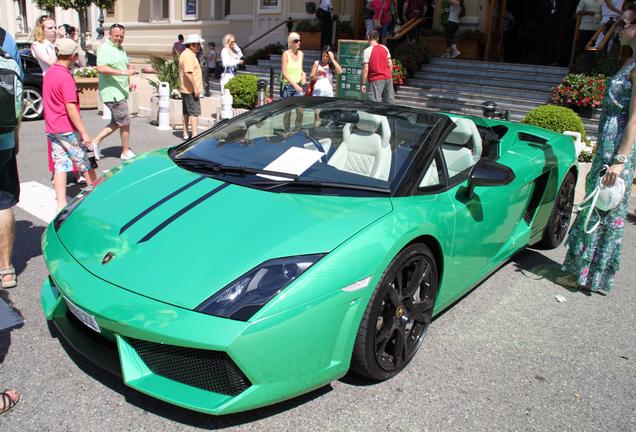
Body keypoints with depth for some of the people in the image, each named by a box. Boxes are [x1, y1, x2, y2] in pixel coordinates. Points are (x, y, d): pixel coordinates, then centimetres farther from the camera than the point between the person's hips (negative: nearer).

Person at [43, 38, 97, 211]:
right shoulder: (66, 77, -17)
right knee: (84, 162, 7)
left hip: (51, 128, 7)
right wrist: (84, 132, -22)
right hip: (66, 129, -7)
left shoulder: (49, 73, 9)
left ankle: (61, 204, 4)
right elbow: (70, 107, -22)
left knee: (61, 164, 6)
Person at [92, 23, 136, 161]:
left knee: (116, 122, 15)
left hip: (120, 92, 10)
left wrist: (130, 68, 12)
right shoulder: (105, 48, -13)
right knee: (125, 123, -1)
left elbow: (125, 66, 34)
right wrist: (124, 72, -33)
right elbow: (101, 68, -28)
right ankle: (126, 152, 11)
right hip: (113, 93, -10)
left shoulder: (120, 49, 17)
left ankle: (96, 141, 20)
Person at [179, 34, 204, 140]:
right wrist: (196, 88, -26)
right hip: (191, 90, -11)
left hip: (186, 89, 11)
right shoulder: (188, 55, -17)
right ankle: (194, 135, -15)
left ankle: (186, 134, 23)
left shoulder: (186, 54, 17)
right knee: (194, 112, -12)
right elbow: (188, 73, -26)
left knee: (187, 112, 15)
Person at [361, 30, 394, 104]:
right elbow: (390, 65, 7)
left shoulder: (367, 51, -10)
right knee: (389, 102, 10)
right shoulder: (385, 48, 5)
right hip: (388, 78, 5)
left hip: (376, 81, -5)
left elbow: (365, 69, -13)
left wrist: (363, 84, -7)